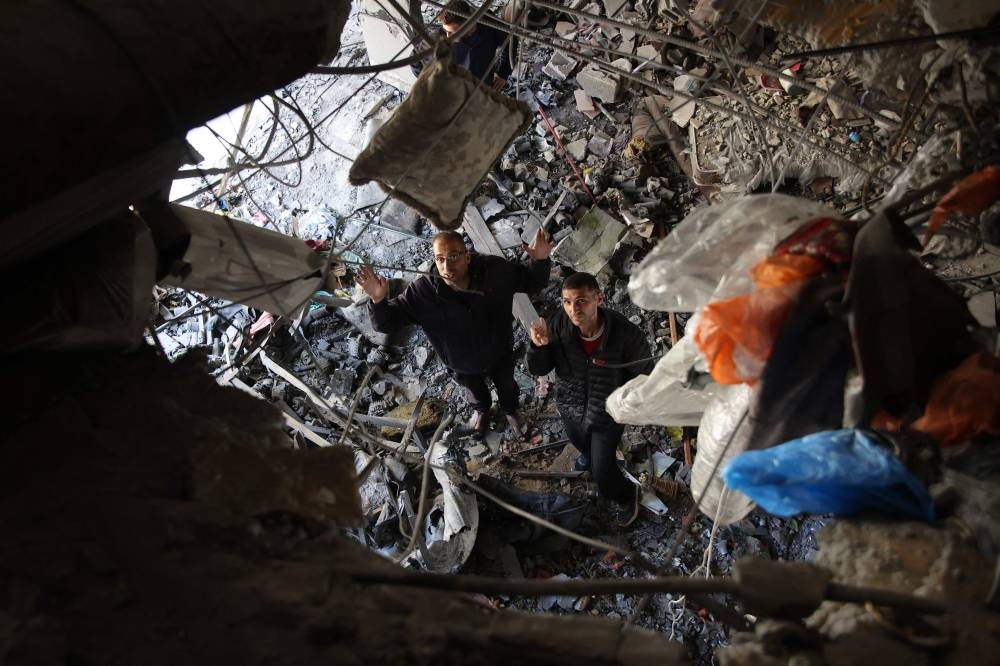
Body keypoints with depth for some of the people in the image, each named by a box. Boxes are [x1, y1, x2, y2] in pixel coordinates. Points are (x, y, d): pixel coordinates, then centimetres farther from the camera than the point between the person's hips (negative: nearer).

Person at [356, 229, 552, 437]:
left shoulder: (496, 270, -32)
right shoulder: (422, 291, -34)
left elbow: (532, 282, -16)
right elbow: (387, 322, -27)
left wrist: (540, 260, -38)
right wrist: (378, 300, -49)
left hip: (500, 354, 0)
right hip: (462, 363, 0)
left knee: (506, 385, 32)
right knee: (476, 390, 33)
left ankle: (510, 411, 68)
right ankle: (481, 410, 71)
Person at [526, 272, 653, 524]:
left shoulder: (626, 334, -34)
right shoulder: (559, 325, -26)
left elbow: (643, 375, -17)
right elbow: (539, 370, -15)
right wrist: (539, 346, -34)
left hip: (607, 416, -4)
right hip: (570, 408, 4)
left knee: (603, 474, 11)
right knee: (579, 443, 35)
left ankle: (627, 494, 46)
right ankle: (588, 454, 73)